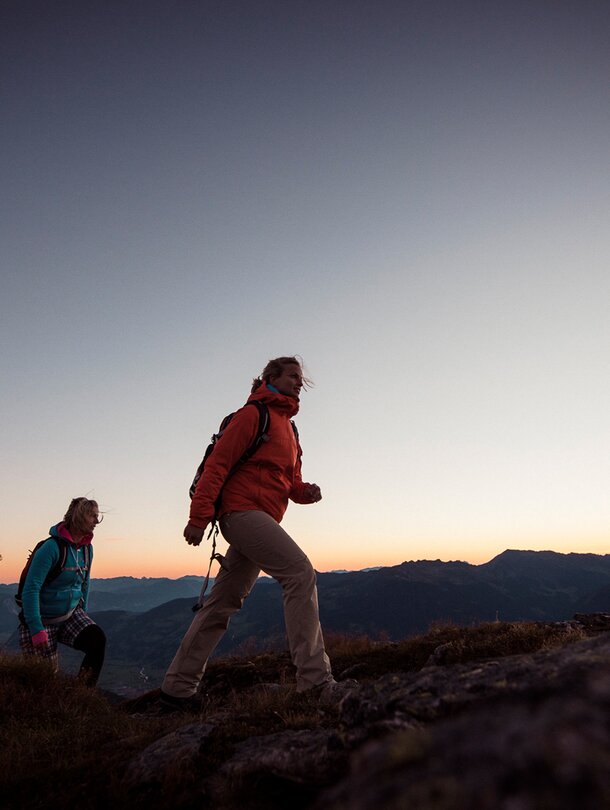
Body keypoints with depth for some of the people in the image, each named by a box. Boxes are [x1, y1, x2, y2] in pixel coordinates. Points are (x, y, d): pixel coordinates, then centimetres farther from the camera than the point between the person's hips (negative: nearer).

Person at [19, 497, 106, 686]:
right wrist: (37, 630, -26)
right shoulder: (53, 547, -22)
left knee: (97, 639, -20)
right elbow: (30, 590, -24)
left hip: (71, 615, 6)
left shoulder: (87, 549, 0)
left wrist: (83, 617, 18)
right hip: (43, 619, -5)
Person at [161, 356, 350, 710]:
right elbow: (217, 463, -11)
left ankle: (178, 687, 22)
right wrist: (199, 516, -18)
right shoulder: (254, 414, -3)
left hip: (262, 521, 9)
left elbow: (291, 482, 25)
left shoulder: (288, 428, 23)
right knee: (300, 572, -20)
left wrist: (307, 492, 2)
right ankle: (315, 678, -20)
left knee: (223, 605, 12)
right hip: (243, 510, -9)